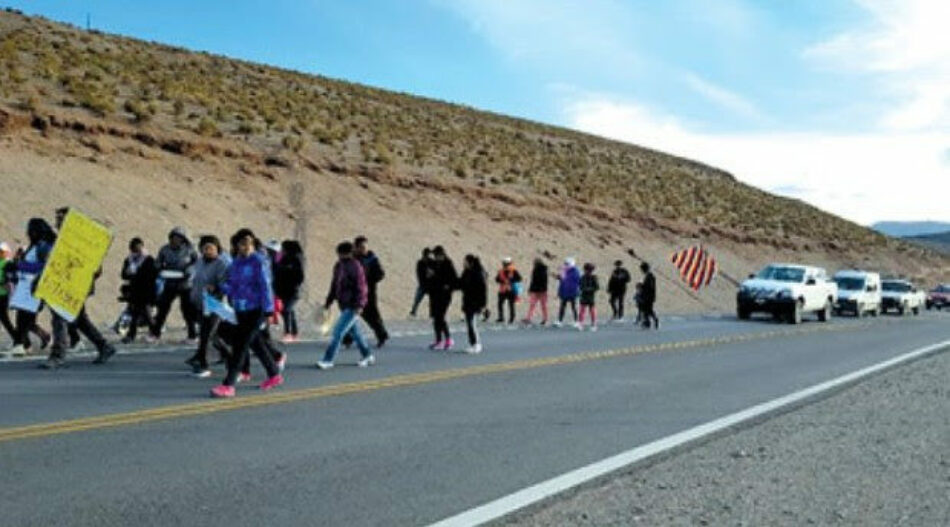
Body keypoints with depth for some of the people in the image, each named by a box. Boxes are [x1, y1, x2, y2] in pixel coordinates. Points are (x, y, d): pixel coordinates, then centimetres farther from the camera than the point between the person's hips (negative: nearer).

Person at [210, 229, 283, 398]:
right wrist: (220, 288, -4)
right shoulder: (236, 262, 9)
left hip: (255, 310, -8)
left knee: (240, 345, -10)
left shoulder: (258, 261, -11)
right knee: (254, 343, 18)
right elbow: (230, 284, 15)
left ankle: (228, 385, -8)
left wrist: (268, 310, -16)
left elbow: (265, 285, -14)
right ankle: (274, 375, 34)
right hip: (241, 310, 8)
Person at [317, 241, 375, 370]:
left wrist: (359, 305, -23)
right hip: (344, 305, 8)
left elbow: (361, 287, -17)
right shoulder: (338, 266, 9)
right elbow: (334, 286, 18)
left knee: (338, 332, -10)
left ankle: (328, 360, -4)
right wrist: (328, 302, 18)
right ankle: (368, 356, 29)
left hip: (352, 307, -8)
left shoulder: (355, 267, -15)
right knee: (354, 332, 16)